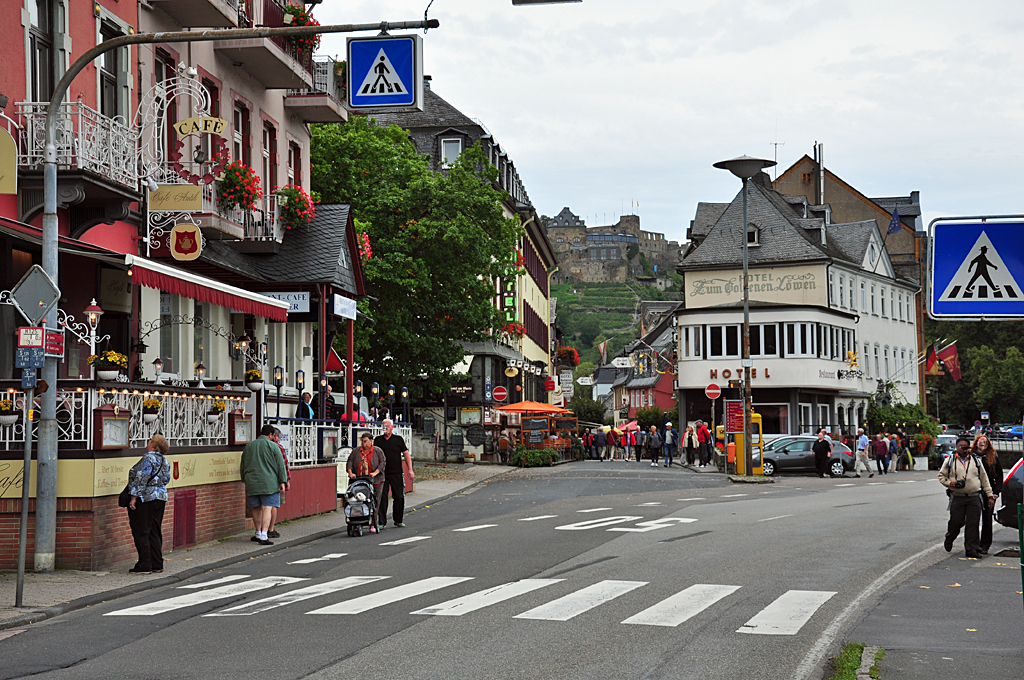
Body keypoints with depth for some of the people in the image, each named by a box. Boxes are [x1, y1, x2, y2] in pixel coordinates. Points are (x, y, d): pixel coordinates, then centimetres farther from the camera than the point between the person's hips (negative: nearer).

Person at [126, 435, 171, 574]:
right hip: (160, 498, 9)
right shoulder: (164, 461, 11)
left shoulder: (148, 458, -14)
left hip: (145, 499, -9)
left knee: (141, 532, -3)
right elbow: (166, 479, 16)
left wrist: (134, 497, -18)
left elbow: (141, 479, -19)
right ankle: (157, 565, 12)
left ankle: (144, 566, -4)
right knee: (155, 532, 12)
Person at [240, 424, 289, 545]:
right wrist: (283, 481, -1)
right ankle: (263, 536, -14)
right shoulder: (273, 446, -3)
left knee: (256, 508, 14)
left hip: (251, 483, 5)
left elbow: (242, 466, 20)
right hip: (268, 483, -5)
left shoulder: (248, 446, 12)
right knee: (267, 508, -6)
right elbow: (280, 465, -5)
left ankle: (258, 533, 25)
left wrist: (245, 479, 30)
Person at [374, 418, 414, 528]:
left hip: (396, 473, 0)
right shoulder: (378, 440, 9)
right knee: (382, 497, -3)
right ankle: (381, 522, 2)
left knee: (399, 497, 2)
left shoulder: (398, 439, 6)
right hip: (382, 473, 0)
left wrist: (410, 469, -2)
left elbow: (406, 454, 5)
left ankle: (398, 520, 13)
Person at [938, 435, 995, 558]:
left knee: (973, 524, -3)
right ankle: (949, 540, 30)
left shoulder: (976, 461, 14)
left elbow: (984, 479, 17)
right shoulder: (950, 461, 8)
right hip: (957, 497, -2)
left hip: (974, 498, 2)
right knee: (956, 522, 0)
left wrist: (990, 496, 12)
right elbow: (941, 476, 11)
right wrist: (949, 483, -10)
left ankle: (972, 549, 2)